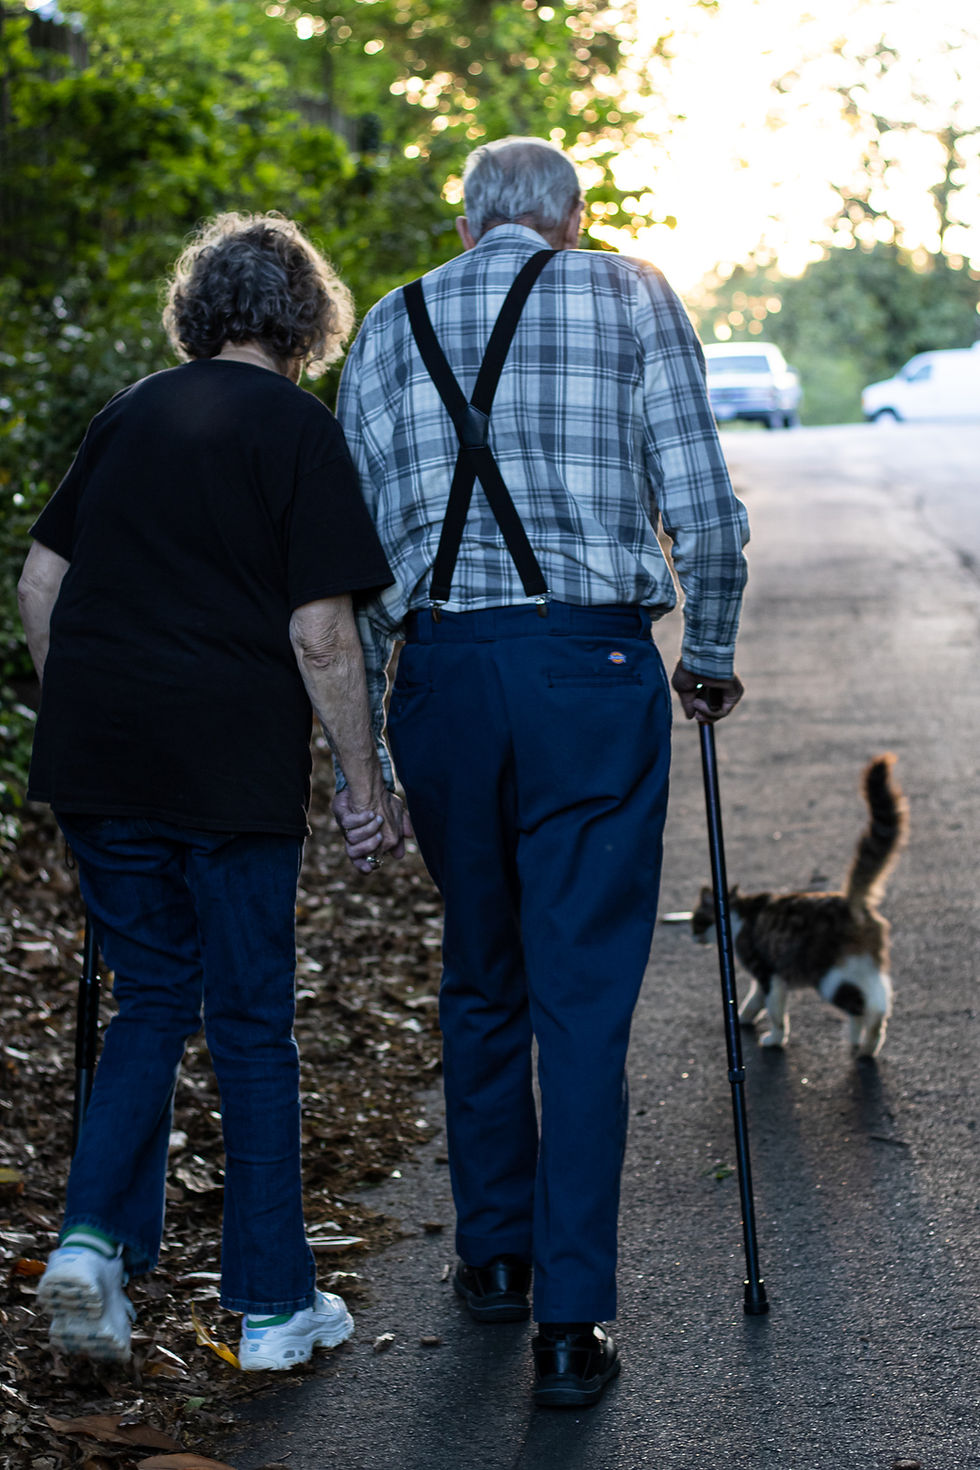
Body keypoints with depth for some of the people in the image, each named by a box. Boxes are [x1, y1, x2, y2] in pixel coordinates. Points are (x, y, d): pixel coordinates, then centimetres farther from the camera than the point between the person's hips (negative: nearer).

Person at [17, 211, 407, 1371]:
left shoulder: (128, 416, 10)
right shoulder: (298, 430, -5)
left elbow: (39, 586, 12)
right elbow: (319, 635, -11)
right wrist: (368, 787, -3)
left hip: (98, 759, 4)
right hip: (234, 767, -4)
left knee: (151, 1002, 17)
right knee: (251, 1024, 7)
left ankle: (94, 1238, -1)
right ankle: (273, 1304, 16)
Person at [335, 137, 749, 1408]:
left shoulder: (390, 327, 12)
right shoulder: (632, 298, 5)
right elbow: (706, 516, -2)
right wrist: (709, 662, 14)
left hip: (439, 670, 3)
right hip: (592, 666, -3)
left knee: (480, 981, 19)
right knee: (585, 994, 1)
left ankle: (493, 1255, 30)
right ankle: (572, 1320, 2)